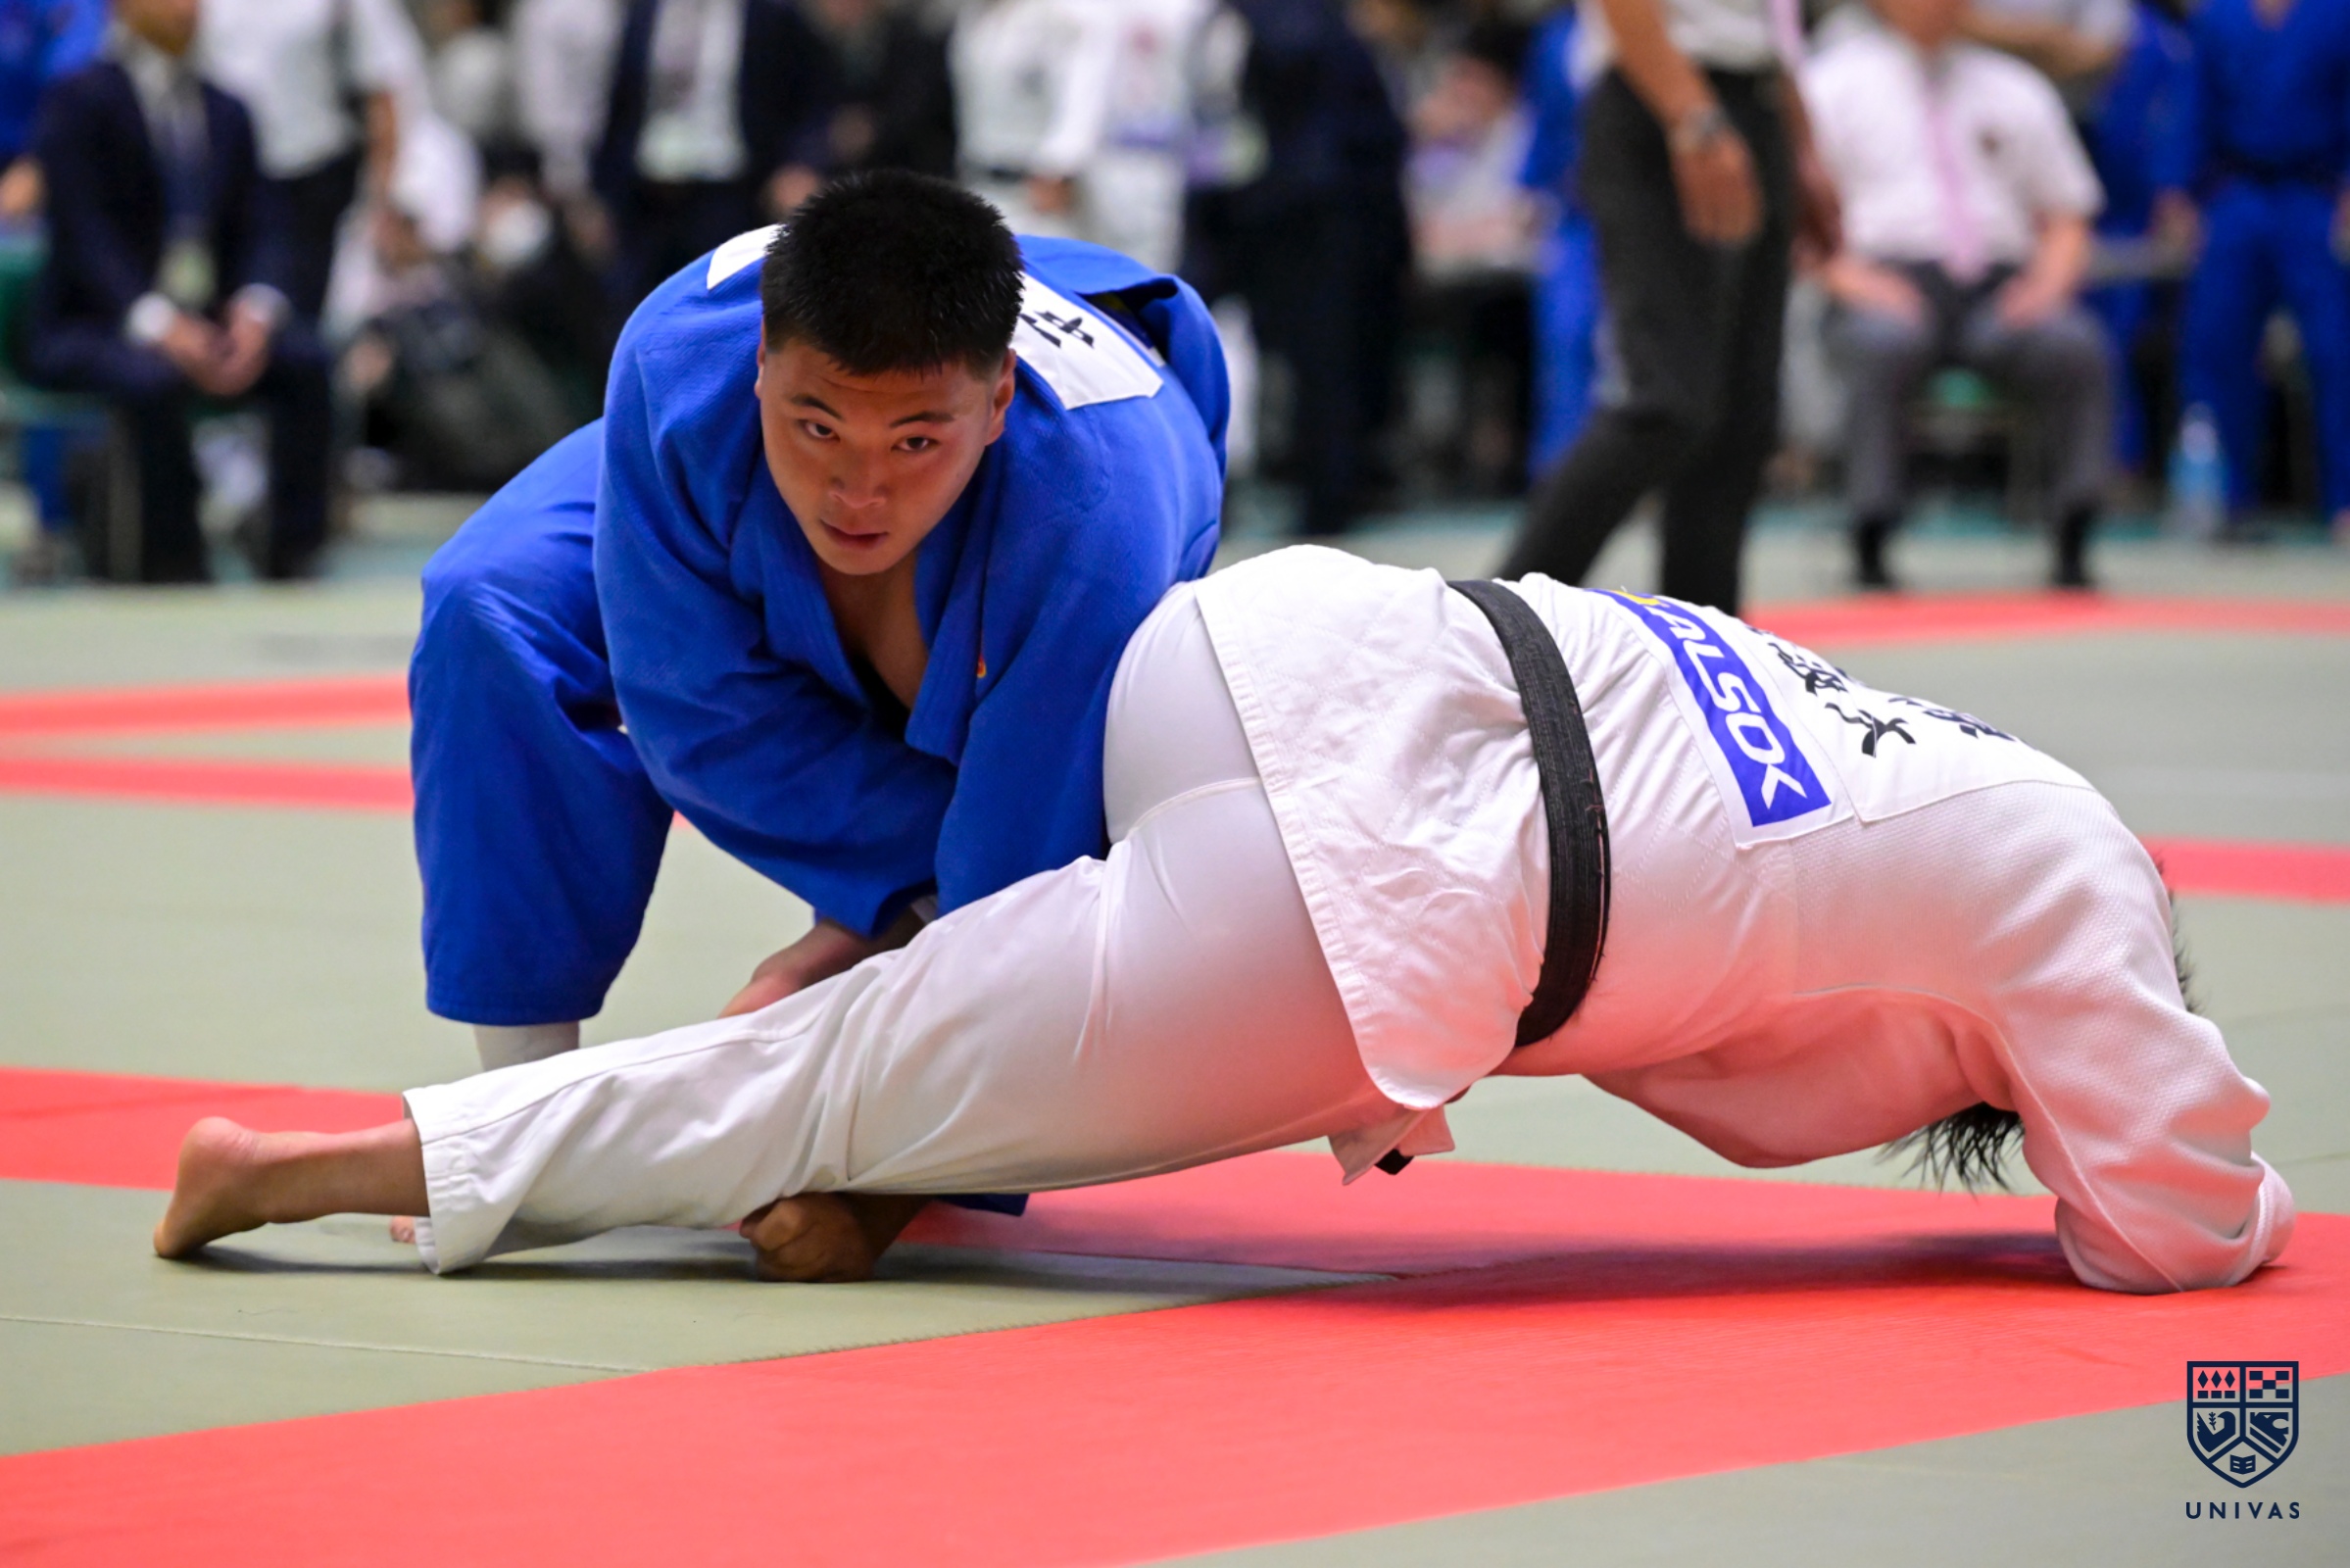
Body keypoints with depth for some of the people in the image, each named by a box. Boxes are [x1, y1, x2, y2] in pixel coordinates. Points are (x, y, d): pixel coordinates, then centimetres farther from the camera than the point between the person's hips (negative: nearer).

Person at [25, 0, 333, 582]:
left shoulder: (226, 113, 15)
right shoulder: (80, 102, -3)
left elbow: (258, 234, 8)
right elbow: (83, 230, -14)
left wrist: (255, 309, -15)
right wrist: (158, 322, -28)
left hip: (209, 321, 5)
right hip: (90, 324, -5)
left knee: (305, 359, -23)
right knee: (153, 378, -38)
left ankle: (292, 553, -19)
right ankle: (173, 566, -27)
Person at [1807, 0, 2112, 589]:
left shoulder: (2018, 91, 22)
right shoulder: (1832, 85, 13)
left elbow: (2066, 216, 20)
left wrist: (2050, 278, -1)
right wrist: (1846, 275, -12)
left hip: (2000, 291, 2)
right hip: (1887, 279, -2)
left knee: (2073, 344, -30)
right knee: (1885, 344, -39)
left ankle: (2072, 542, -31)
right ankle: (1870, 542, -38)